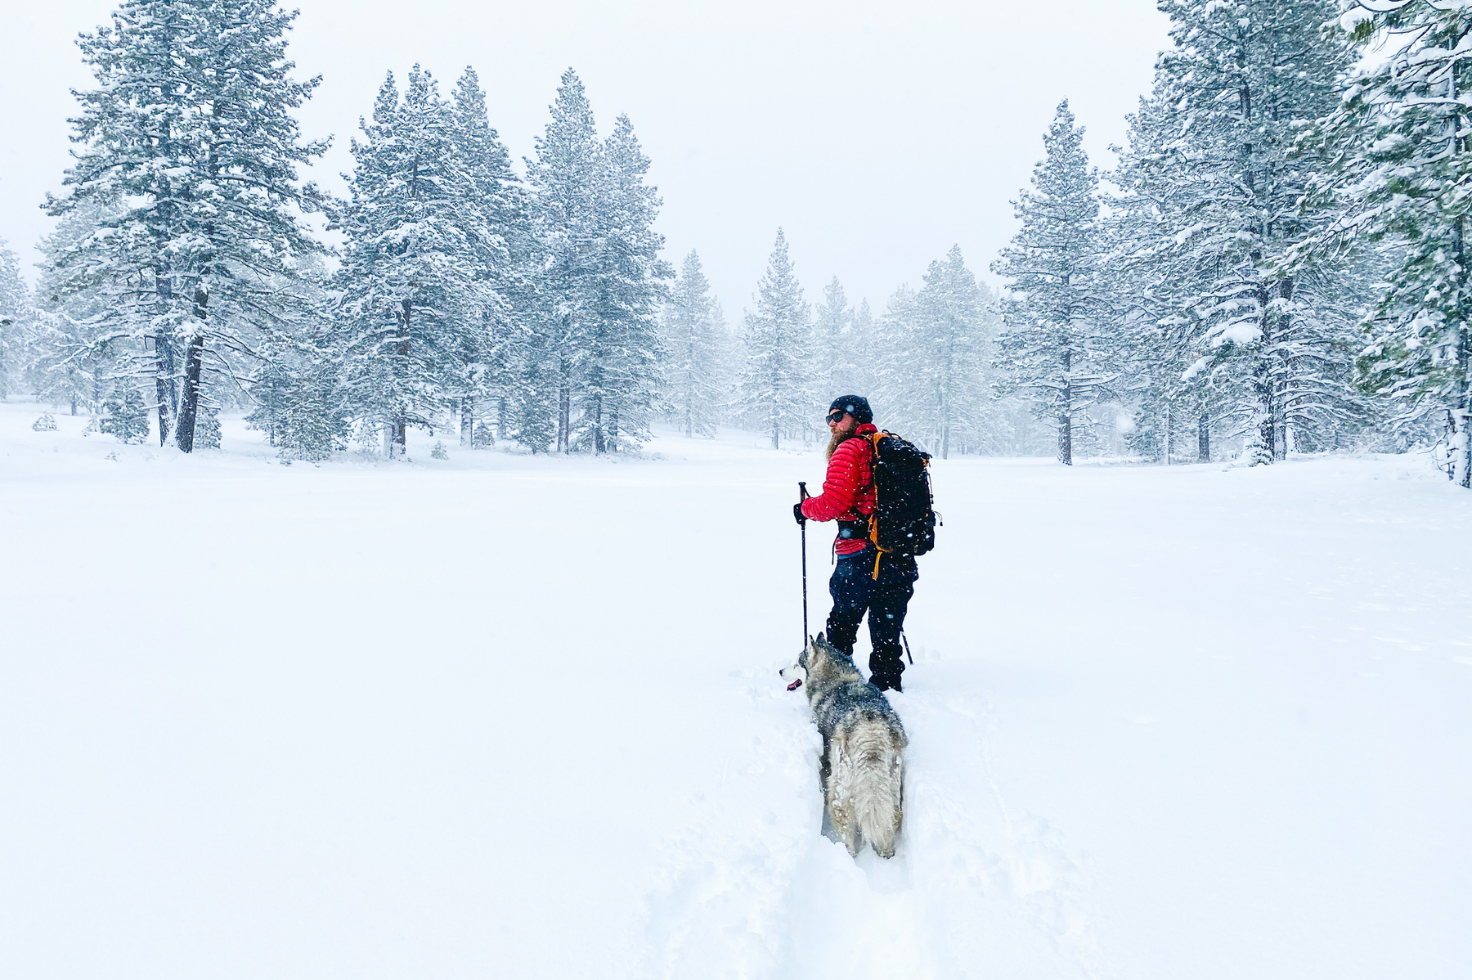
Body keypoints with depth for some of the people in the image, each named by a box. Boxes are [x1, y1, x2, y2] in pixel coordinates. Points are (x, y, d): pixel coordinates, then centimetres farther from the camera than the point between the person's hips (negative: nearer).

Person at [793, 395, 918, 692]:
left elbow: (832, 503, -16)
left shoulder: (849, 450, -9)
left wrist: (804, 509, 3)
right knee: (886, 630, 13)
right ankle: (887, 685, 19)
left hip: (860, 556, -6)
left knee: (842, 623, 10)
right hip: (903, 560, 6)